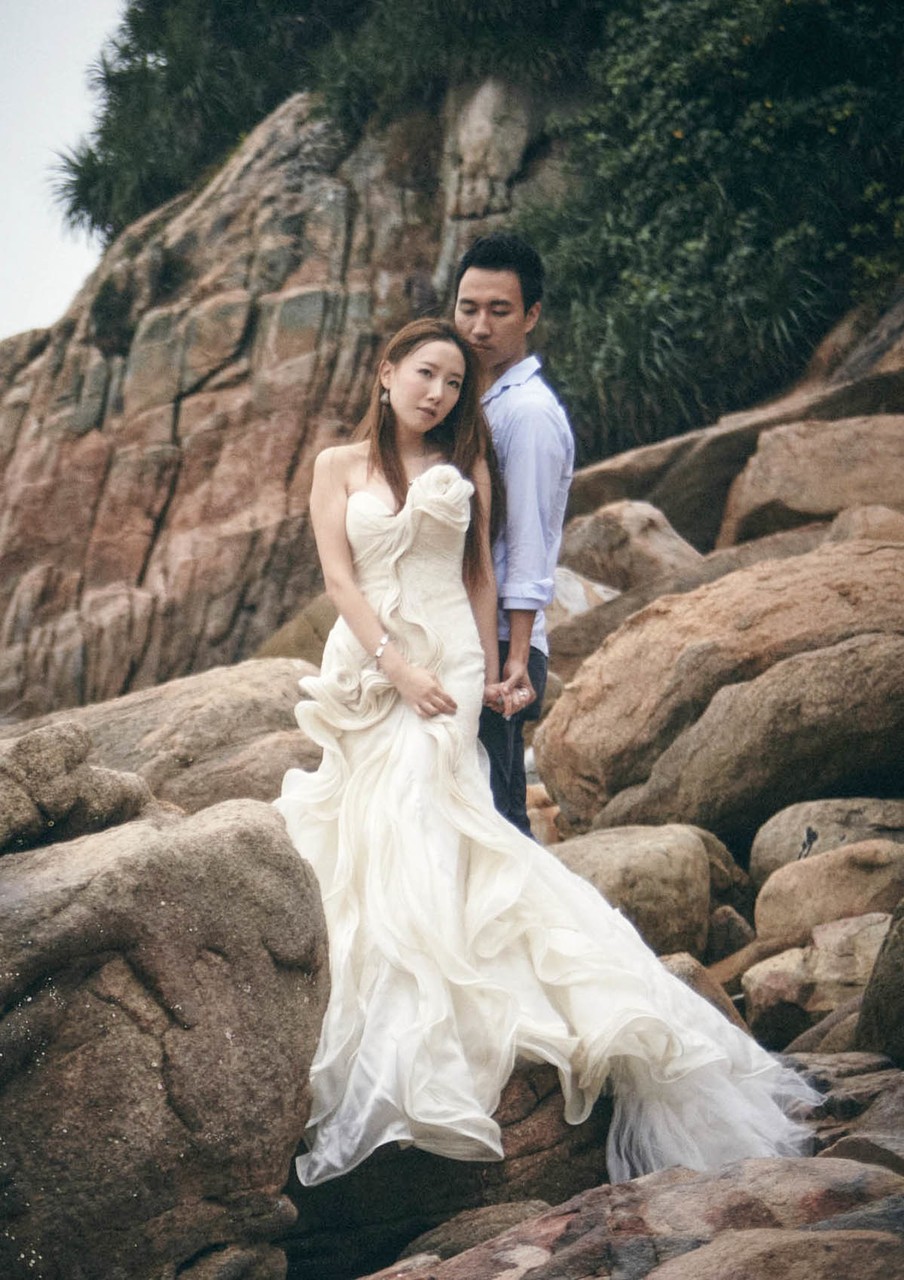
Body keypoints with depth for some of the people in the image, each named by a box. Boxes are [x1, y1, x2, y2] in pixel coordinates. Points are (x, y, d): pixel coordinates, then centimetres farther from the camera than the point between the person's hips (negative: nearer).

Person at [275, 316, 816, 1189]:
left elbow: (479, 573, 15)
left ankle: (413, 1074, -22)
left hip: (445, 664, -2)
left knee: (409, 821, -17)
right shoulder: (340, 466, 8)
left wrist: (490, 671, 7)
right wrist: (396, 666, -11)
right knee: (375, 842, -1)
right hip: (366, 664, 2)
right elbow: (338, 577, -1)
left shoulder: (465, 466, 11)